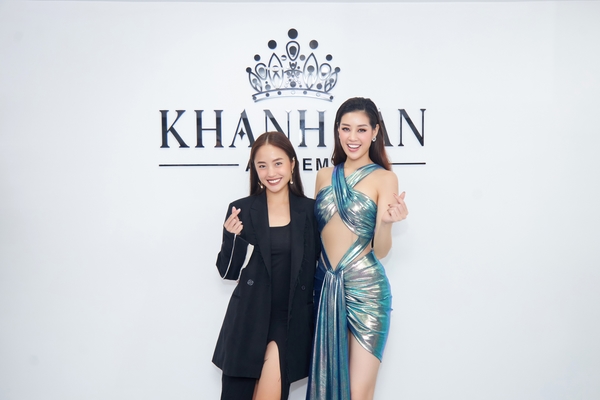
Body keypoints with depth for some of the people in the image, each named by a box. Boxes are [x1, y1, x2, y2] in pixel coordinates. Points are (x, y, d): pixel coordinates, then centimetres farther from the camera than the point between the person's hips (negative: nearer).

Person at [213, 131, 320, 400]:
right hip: (249, 319, 1)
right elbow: (229, 272, 1)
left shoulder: (310, 210, 0)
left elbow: (315, 270, 6)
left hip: (291, 320, 0)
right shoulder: (241, 210, -2)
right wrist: (232, 237, -15)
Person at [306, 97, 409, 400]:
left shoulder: (384, 178, -5)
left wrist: (387, 222, -27)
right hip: (325, 285, 5)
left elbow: (380, 250, -9)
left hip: (364, 287, -4)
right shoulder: (325, 175, 8)